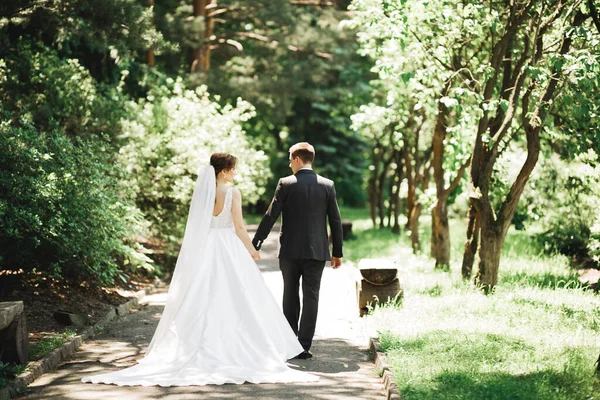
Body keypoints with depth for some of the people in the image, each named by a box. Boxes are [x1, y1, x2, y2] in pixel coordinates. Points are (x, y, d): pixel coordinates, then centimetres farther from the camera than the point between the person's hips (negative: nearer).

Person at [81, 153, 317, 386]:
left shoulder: (201, 191, 4)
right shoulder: (232, 193, -9)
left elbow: (196, 225, 7)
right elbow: (239, 227, -9)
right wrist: (251, 250, 3)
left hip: (203, 249, 4)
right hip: (228, 249, -4)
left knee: (202, 299, 7)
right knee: (232, 299, 1)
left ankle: (205, 349, 7)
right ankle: (233, 349, 1)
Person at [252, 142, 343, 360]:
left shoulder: (286, 184, -6)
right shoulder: (327, 185, 1)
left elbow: (270, 216, -8)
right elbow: (335, 221, 2)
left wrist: (255, 244, -2)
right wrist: (337, 252, 10)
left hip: (290, 250, -1)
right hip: (317, 251, 1)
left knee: (290, 296, 13)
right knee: (310, 297, 3)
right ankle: (304, 346, 0)